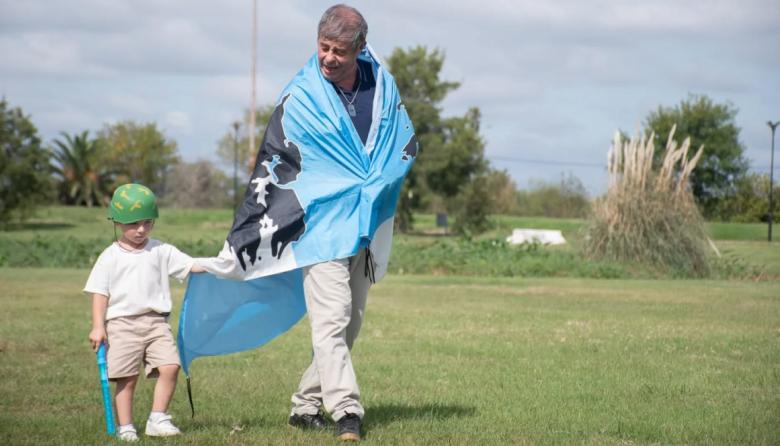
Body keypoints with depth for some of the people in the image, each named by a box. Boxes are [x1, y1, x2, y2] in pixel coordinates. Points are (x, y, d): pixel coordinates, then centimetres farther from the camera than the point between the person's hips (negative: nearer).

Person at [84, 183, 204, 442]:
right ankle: (125, 427, 8)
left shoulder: (161, 251, 9)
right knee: (127, 378, -3)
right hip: (122, 323, -2)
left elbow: (191, 266, 6)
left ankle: (157, 420, -2)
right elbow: (100, 293, 3)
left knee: (170, 367, -13)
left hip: (155, 321, 2)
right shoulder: (110, 257, 4)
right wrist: (98, 326, -5)